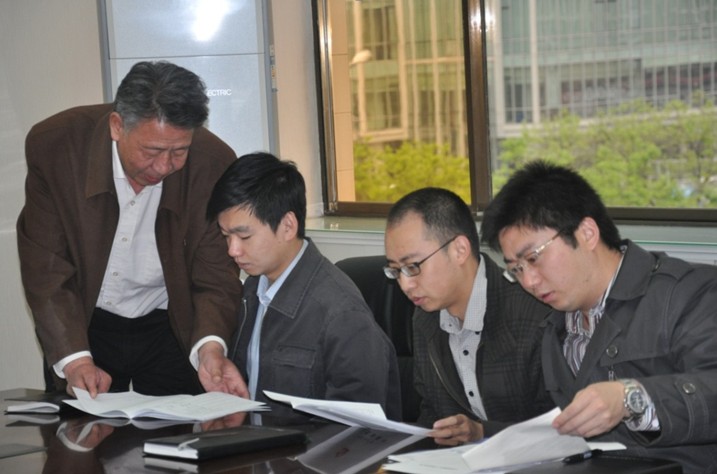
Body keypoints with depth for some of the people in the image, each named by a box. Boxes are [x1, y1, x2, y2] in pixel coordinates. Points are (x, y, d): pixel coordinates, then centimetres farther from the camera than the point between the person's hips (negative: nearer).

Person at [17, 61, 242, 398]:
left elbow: (216, 273, -15)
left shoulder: (213, 163, -21)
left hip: (171, 328, 0)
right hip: (83, 323, 0)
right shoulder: (54, 145, -21)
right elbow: (45, 267, -18)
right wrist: (73, 358, -30)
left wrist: (210, 344, -35)